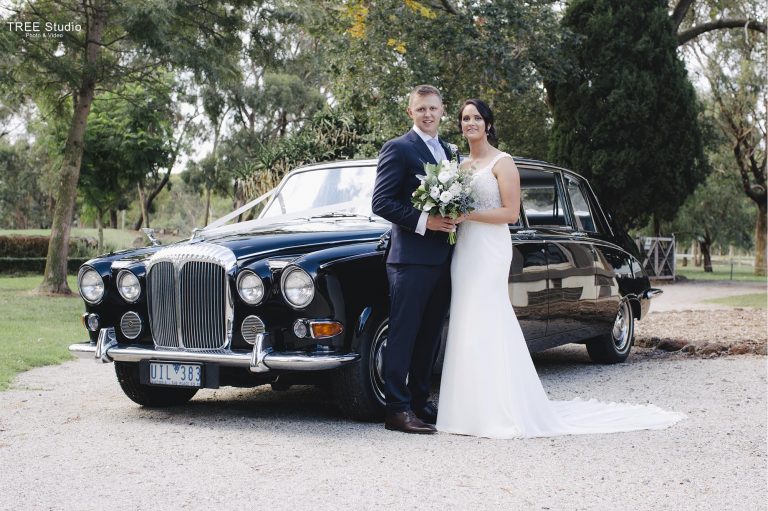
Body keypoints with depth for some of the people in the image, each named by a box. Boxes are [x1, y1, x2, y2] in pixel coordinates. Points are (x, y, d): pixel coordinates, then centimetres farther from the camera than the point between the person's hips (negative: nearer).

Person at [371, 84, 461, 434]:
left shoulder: (449, 152, 18)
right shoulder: (398, 149, -5)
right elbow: (380, 202, -12)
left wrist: (454, 218, 2)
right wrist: (422, 221, -19)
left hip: (443, 258, 7)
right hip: (411, 257, -7)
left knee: (430, 335, 12)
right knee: (404, 333, -5)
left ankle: (420, 401, 20)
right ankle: (397, 409, -2)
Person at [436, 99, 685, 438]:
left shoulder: (502, 163, -4)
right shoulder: (461, 165, 17)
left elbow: (511, 213, -10)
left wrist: (469, 214, -16)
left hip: (491, 249, -7)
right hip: (464, 249, 7)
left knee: (486, 327, -12)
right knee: (467, 328, 4)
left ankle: (501, 413, -9)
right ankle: (472, 408, 8)